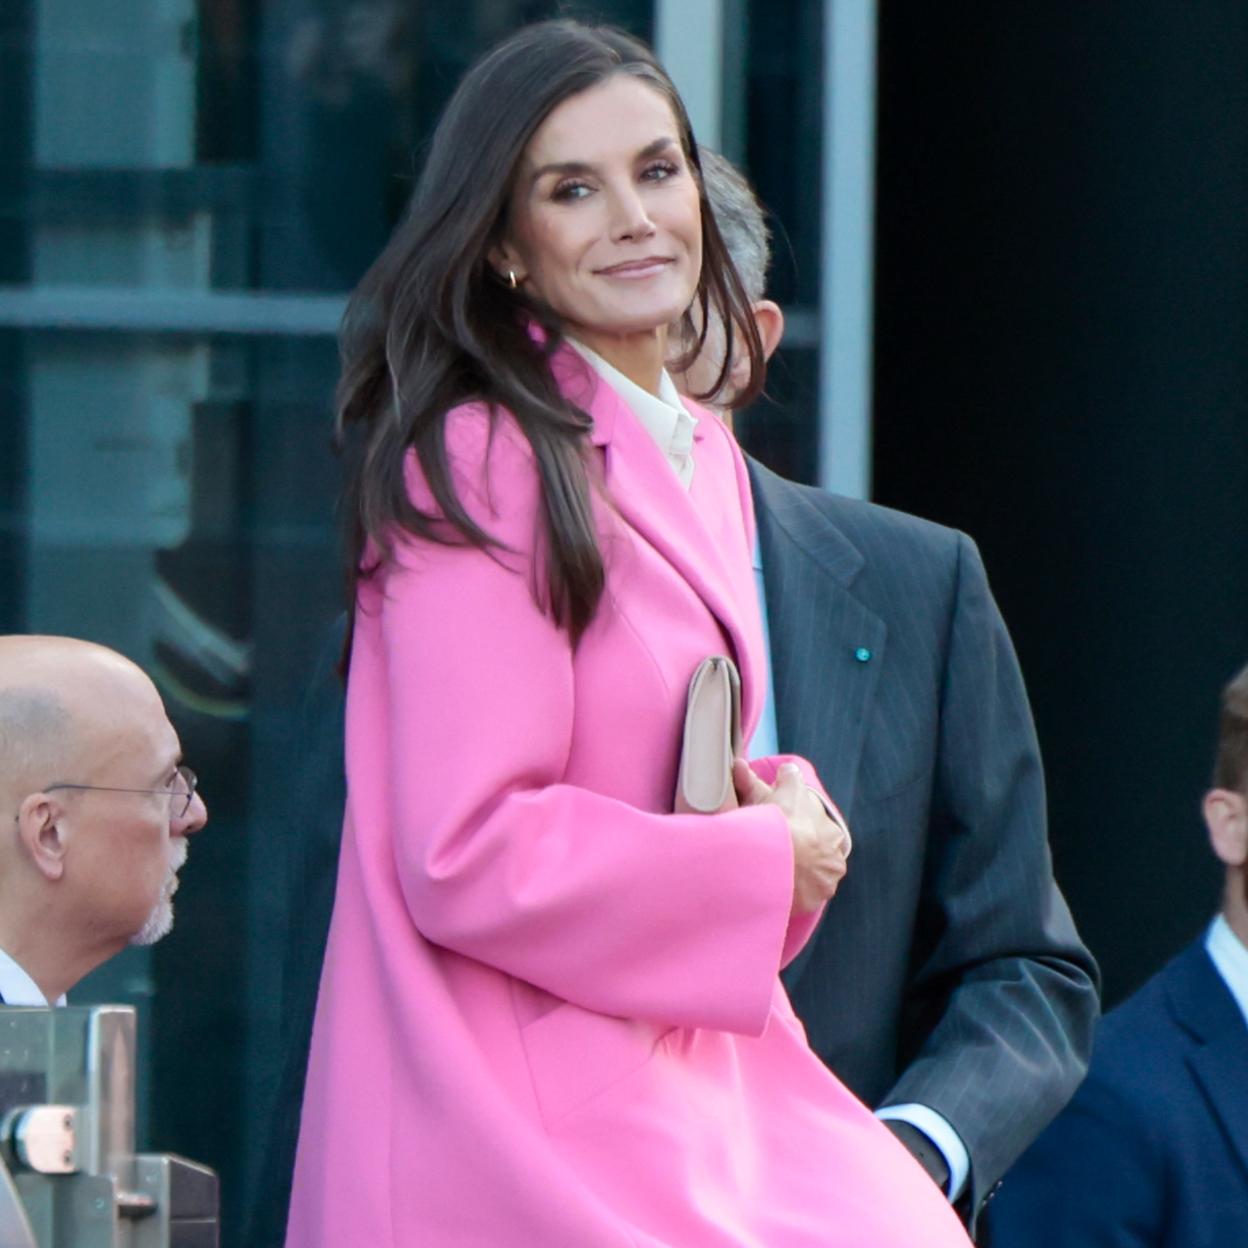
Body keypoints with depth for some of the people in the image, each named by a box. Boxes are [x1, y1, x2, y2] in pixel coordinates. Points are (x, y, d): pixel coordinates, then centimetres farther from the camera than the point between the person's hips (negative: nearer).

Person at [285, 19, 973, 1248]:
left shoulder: (703, 457, 14)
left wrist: (784, 800, 3)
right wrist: (765, 862, -9)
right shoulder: (486, 465, -12)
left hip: (687, 1087, 8)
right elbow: (465, 857, -17)